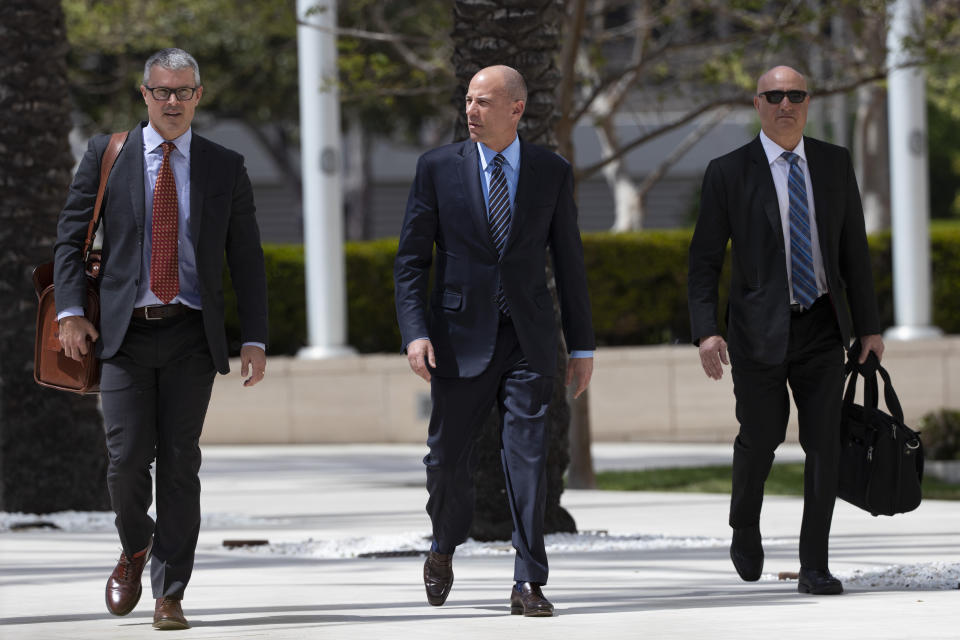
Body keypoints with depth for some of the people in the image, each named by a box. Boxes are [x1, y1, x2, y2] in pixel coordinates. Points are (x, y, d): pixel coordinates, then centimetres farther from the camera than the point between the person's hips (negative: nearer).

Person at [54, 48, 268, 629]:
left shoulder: (225, 168, 8)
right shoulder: (107, 155, 6)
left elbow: (247, 260, 9)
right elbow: (71, 236, 7)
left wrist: (255, 340, 2)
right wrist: (71, 312, -5)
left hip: (191, 335, 0)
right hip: (125, 331, 0)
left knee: (180, 463, -3)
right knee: (127, 458, -7)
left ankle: (169, 594, 5)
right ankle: (136, 548, 23)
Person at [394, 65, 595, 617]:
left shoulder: (553, 172, 4)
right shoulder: (439, 168, 2)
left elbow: (570, 264, 9)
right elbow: (411, 260, 2)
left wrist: (582, 346, 8)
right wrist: (415, 333, -9)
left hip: (529, 341, 0)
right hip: (461, 338, 0)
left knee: (528, 458, -8)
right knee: (449, 459, 6)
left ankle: (529, 583, -4)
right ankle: (445, 548, 35)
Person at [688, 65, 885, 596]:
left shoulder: (834, 163, 6)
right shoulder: (729, 173, -4)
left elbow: (853, 247, 10)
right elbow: (704, 260, -3)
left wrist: (868, 325, 7)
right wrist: (705, 332, -15)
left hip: (821, 329, 2)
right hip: (760, 330, -2)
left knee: (824, 443, -6)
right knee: (761, 438, 5)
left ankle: (814, 568, -2)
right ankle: (745, 527, 36)